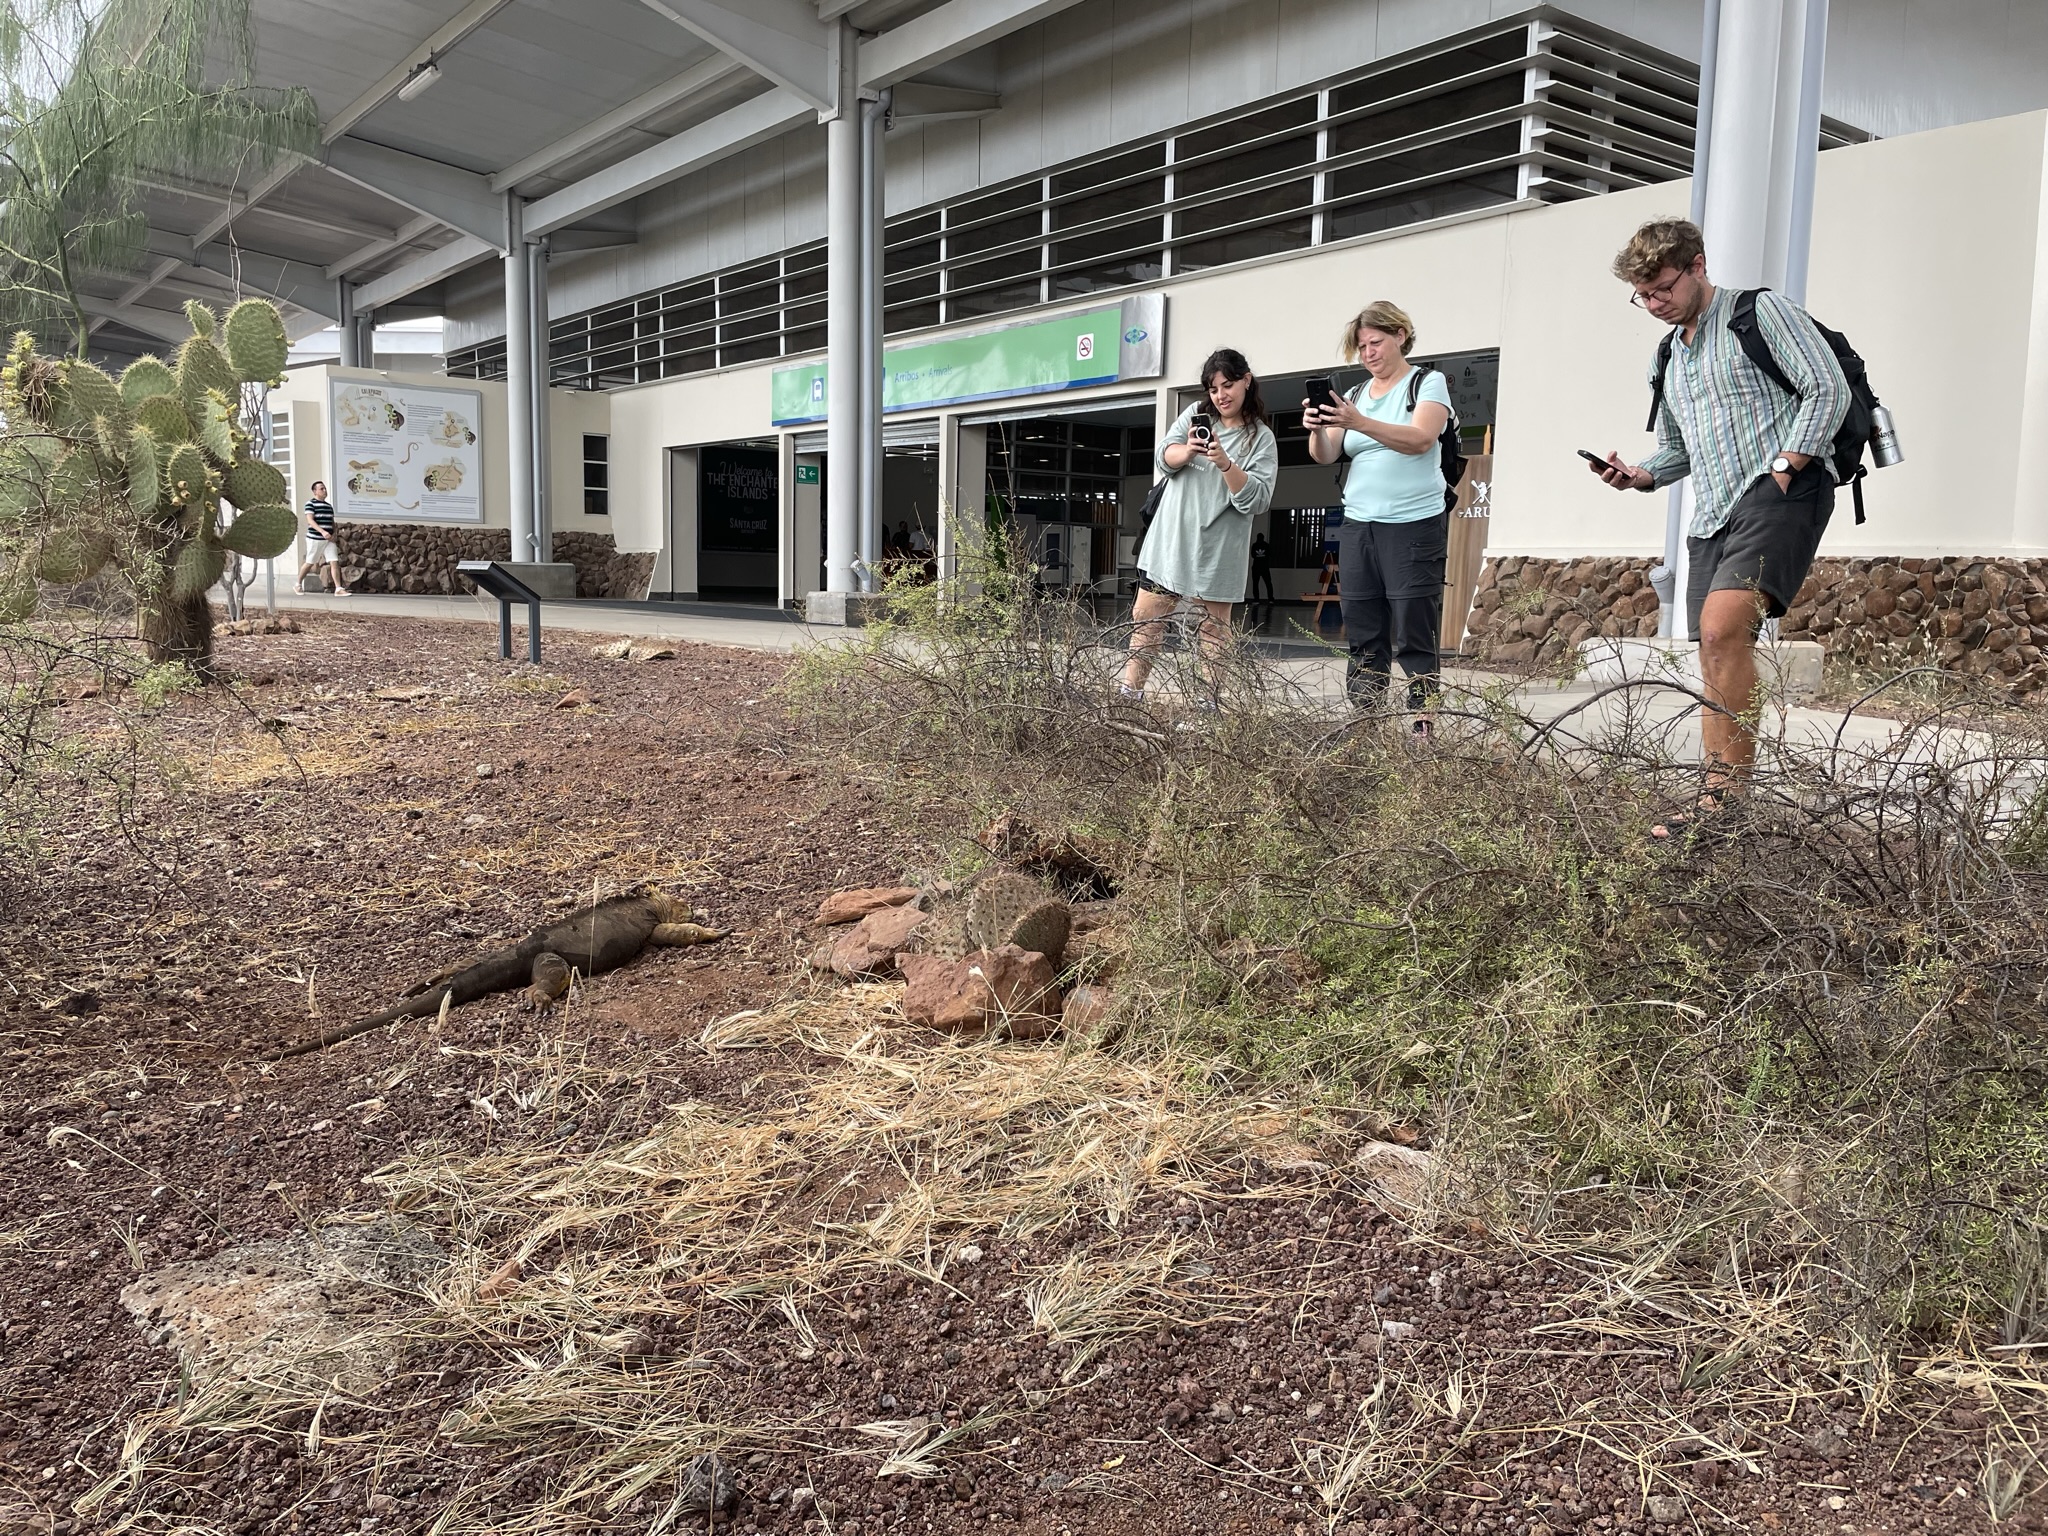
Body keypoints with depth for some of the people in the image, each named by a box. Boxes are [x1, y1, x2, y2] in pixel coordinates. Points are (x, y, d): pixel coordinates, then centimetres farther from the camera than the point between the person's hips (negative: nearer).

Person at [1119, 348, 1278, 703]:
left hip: (1219, 546, -3)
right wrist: (1187, 450, -20)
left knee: (1214, 625, 3)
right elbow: (1163, 459, 1)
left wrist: (1225, 463, -23)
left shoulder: (1262, 439, -1)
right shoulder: (1196, 414, 9)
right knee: (1146, 616, 4)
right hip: (1171, 536, 3)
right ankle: (1130, 691, 11)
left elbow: (1256, 500, -11)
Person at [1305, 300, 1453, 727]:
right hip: (1357, 527, 5)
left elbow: (1420, 439, -16)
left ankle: (1422, 733, -6)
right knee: (1364, 639, 3)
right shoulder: (1354, 394, 17)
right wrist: (1318, 429, -14)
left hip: (1413, 527, -5)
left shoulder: (1428, 383, 2)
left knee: (1413, 638, -7)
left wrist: (1360, 423, -29)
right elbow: (1325, 456, 9)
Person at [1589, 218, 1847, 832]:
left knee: (1721, 627, -27)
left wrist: (1779, 471, -13)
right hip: (1712, 515, 8)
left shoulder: (1761, 311, 3)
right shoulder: (1667, 359, 24)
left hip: (1780, 493, -8)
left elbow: (1828, 390, -5)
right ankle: (1721, 804, 6)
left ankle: (1725, 795, -26)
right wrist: (1638, 475, 8)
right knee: (1718, 661, 3)